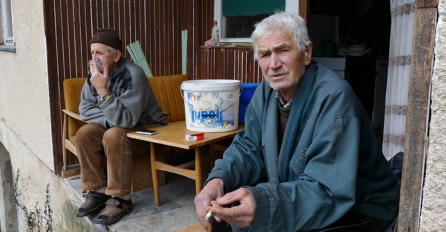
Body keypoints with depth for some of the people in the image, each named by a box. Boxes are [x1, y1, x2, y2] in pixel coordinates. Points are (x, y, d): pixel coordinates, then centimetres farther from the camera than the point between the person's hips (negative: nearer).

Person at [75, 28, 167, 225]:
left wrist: (103, 91, -37)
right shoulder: (95, 72, -4)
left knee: (113, 136, -32)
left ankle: (120, 199, -20)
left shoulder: (132, 75, -27)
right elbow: (85, 108, 0)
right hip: (115, 125, 7)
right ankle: (96, 192, -4)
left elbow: (126, 120, -32)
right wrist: (109, 120, -16)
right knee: (84, 134, -15)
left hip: (147, 128, -7)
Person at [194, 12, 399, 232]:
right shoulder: (267, 90, -3)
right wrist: (219, 179, -23)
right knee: (224, 208, -2)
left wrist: (263, 203, -49)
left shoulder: (334, 98, -28)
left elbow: (327, 191, -33)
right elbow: (249, 148, -2)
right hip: (295, 193, 7)